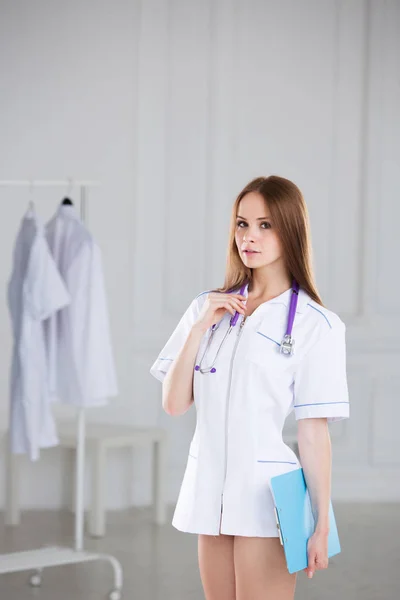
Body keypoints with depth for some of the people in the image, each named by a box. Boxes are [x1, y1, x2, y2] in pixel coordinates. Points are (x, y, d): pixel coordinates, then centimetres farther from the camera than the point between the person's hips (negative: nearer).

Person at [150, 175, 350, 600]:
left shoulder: (315, 324, -6)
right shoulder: (208, 308, 9)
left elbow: (313, 430, -7)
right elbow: (173, 404, 3)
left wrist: (321, 524, -7)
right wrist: (199, 327, -7)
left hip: (266, 496, -5)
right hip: (208, 490, 5)